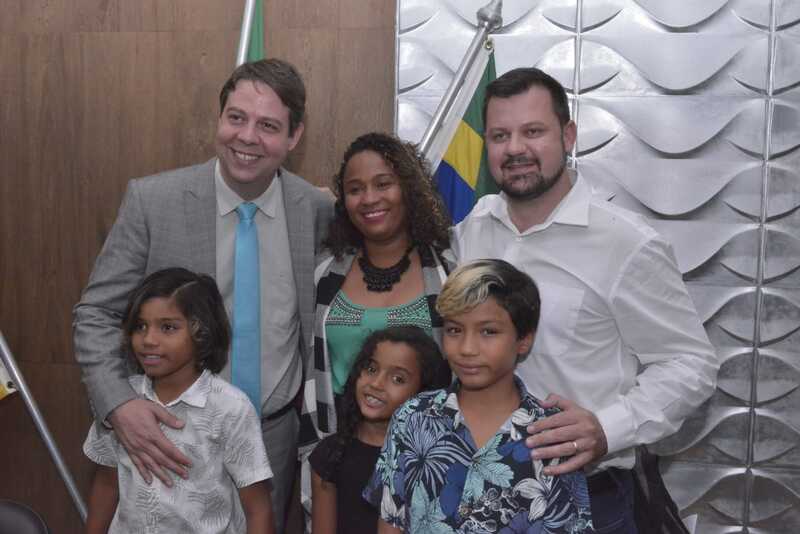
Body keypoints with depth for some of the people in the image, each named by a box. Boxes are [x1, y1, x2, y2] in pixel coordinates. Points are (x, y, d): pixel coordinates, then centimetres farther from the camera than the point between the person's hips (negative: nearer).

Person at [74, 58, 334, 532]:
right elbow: (96, 315, -9)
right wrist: (118, 405, -25)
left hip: (277, 434, 2)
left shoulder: (318, 208, -7)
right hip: (175, 435, -1)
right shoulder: (151, 201, -14)